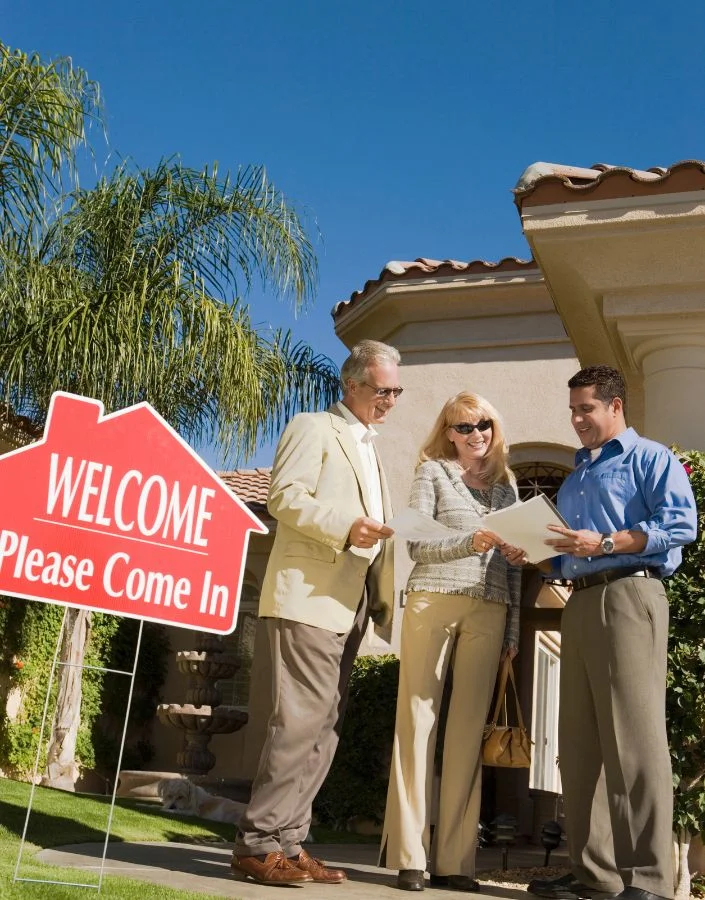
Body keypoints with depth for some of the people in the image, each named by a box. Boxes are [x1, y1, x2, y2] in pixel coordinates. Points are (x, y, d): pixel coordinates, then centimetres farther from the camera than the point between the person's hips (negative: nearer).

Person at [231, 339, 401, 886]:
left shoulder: (370, 450, 26)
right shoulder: (314, 428, 0)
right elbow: (284, 497, -13)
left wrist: (384, 599, 17)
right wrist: (344, 527, -24)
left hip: (350, 606, 9)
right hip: (308, 596, -9)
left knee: (325, 726, 7)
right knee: (302, 719, -12)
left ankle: (288, 843, 13)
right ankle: (258, 845, -4)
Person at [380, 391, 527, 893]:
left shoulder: (507, 484, 19)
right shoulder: (433, 471, 8)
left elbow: (514, 562, 16)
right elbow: (417, 545, -2)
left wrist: (514, 628, 10)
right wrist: (471, 542, -16)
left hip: (489, 614, 3)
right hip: (434, 602, -3)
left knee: (469, 729, 3)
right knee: (418, 722, -3)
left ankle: (455, 859, 9)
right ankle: (409, 856, 3)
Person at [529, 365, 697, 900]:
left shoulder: (650, 458, 4)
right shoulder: (575, 478, 27)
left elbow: (681, 523, -12)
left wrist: (605, 544, -17)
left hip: (629, 596, -8)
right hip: (580, 605, 8)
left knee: (633, 738, -11)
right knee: (580, 744, 5)